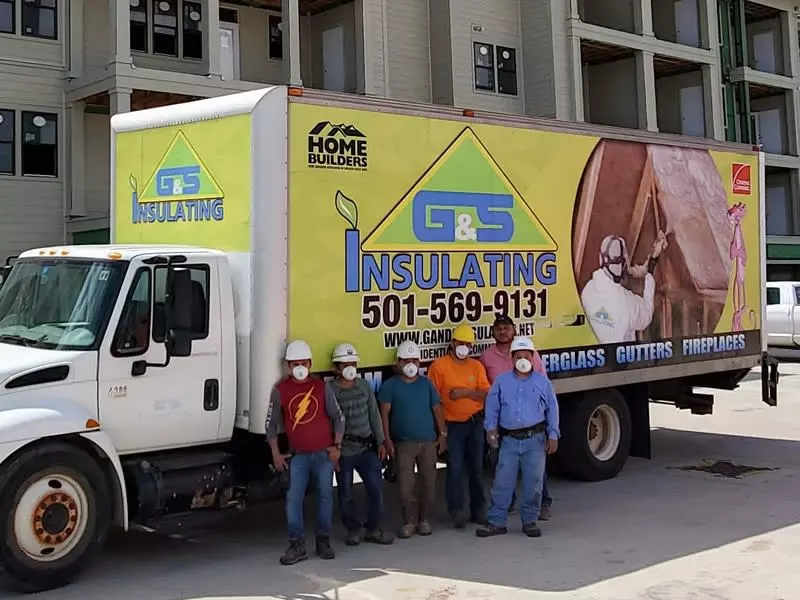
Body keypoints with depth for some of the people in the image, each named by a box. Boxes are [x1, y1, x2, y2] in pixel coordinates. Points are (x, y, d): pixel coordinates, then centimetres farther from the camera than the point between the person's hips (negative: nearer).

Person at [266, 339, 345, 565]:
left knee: (325, 495, 5)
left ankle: (323, 542, 16)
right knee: (293, 498, -6)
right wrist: (276, 454, 0)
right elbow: (271, 423, 3)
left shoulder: (321, 387, 1)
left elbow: (338, 417, 6)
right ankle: (297, 545, 1)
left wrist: (336, 446, 0)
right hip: (297, 454, 0)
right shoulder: (280, 390, -1)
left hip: (324, 453, 1)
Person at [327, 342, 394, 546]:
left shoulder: (365, 386, 7)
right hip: (343, 451, -4)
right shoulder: (329, 390, -8)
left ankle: (373, 529, 14)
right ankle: (353, 529, 25)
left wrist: (380, 442, 9)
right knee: (345, 494, 6)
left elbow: (374, 415, 12)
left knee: (376, 487, -1)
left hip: (367, 447, 4)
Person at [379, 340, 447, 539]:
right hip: (403, 443, -2)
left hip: (428, 442, 2)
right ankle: (410, 521, 12)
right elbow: (384, 413, -3)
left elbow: (437, 409, 11)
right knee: (405, 485, -3)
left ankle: (424, 519, 19)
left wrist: (442, 434, 5)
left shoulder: (426, 384, 8)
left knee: (429, 482, 5)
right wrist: (387, 440, -9)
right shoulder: (390, 386, 0)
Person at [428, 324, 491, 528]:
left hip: (475, 422, 4)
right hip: (453, 425, -4)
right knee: (455, 468, -10)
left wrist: (465, 392, -16)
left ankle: (478, 509, 20)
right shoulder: (439, 365, -5)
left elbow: (485, 394, 0)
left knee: (476, 467, 11)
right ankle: (456, 510, -5)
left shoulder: (476, 366, 7)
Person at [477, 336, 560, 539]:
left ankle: (530, 521, 17)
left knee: (533, 483, 4)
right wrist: (491, 429, -5)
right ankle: (496, 522, 7)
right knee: (502, 482, 0)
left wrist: (553, 436, 2)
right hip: (509, 439, 0)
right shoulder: (501, 382, 7)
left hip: (535, 439, 0)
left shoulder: (542, 382, 6)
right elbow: (492, 407, 7)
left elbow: (552, 410, 7)